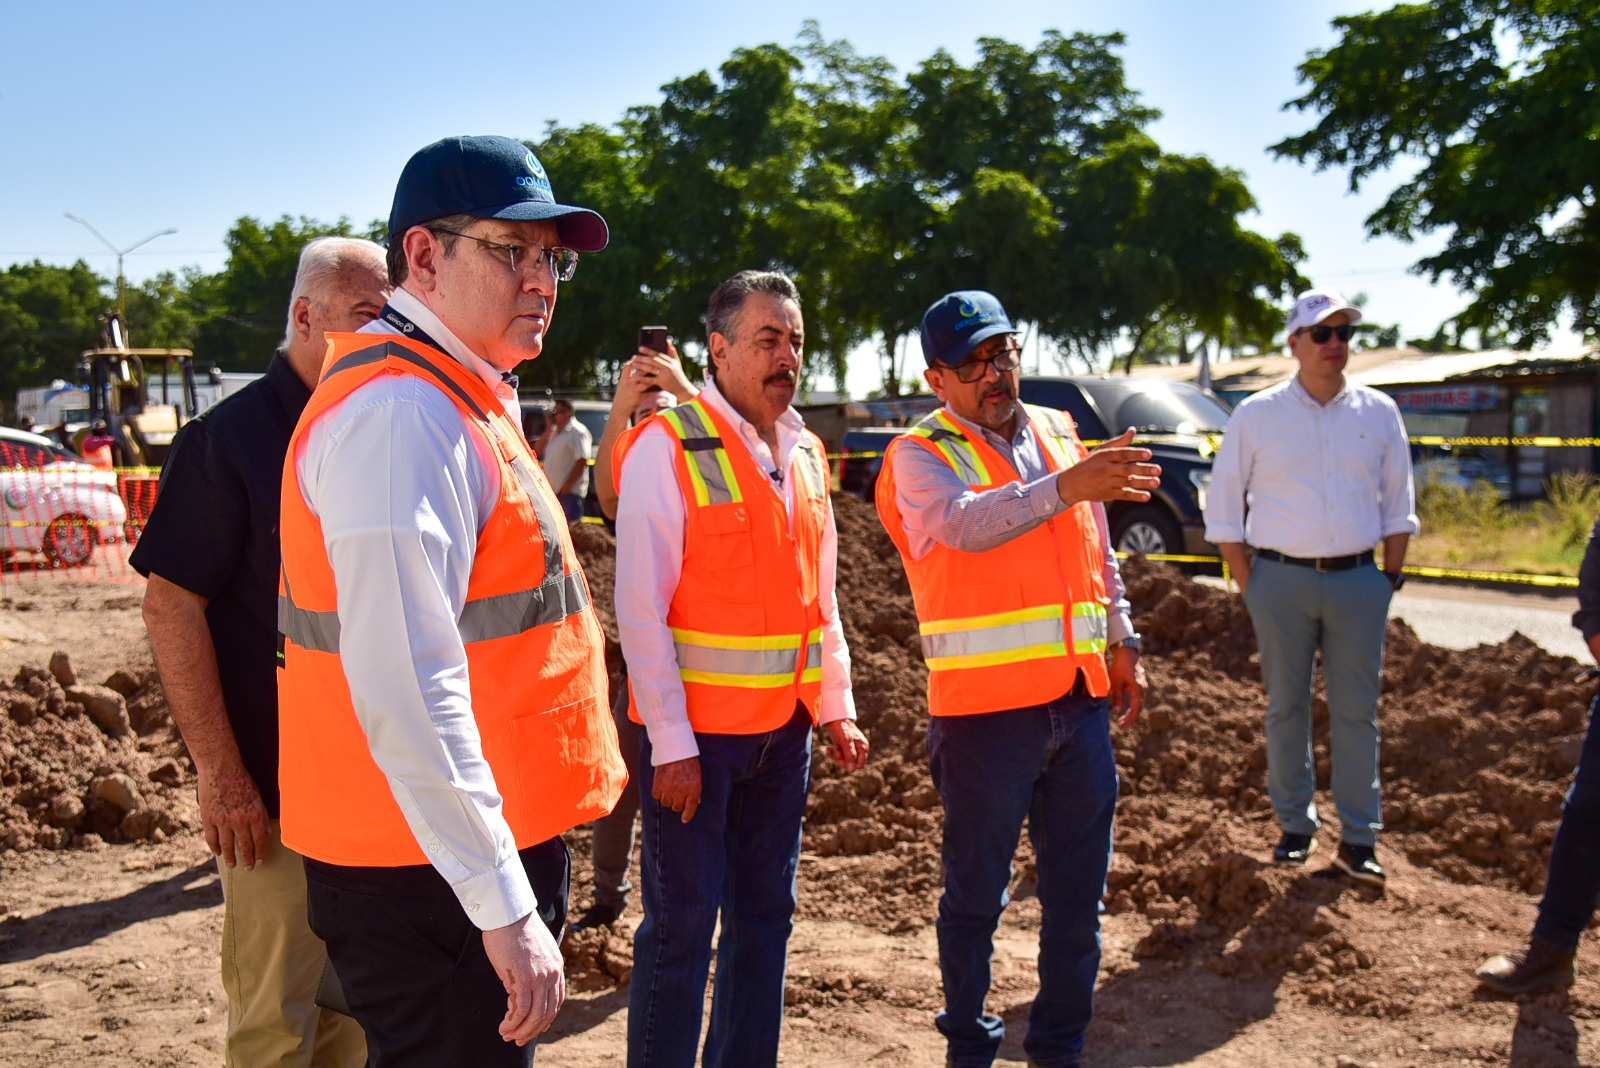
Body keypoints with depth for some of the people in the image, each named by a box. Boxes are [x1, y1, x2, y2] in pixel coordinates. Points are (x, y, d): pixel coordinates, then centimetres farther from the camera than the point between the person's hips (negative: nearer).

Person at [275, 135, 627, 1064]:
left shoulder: (458, 399, 14)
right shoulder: (403, 410, -19)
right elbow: (407, 697, -27)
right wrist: (505, 908, -24)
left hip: (479, 849, 10)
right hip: (436, 879, -10)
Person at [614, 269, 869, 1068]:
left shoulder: (805, 454, 10)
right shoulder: (669, 447, -11)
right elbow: (640, 611, -15)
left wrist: (836, 705, 9)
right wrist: (672, 745, -17)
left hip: (783, 731, 7)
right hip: (695, 735, -6)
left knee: (765, 916, 14)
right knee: (681, 927, 1)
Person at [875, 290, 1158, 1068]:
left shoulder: (1060, 434, 11)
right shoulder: (919, 455, -7)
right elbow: (966, 523, -29)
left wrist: (1123, 644, 17)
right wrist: (1065, 486, -42)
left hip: (1080, 701, 5)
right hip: (983, 709, -5)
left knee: (1078, 892, 12)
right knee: (976, 893, 6)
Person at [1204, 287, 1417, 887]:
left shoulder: (1378, 413, 8)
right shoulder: (1257, 414, 2)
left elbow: (1397, 504, 14)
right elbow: (1223, 502, 5)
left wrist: (1391, 574, 6)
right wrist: (1248, 584, 0)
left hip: (1358, 579, 1)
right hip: (1281, 576, -1)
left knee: (1357, 711, 2)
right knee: (1286, 707, 6)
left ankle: (1358, 838, 10)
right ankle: (1295, 826, 18)